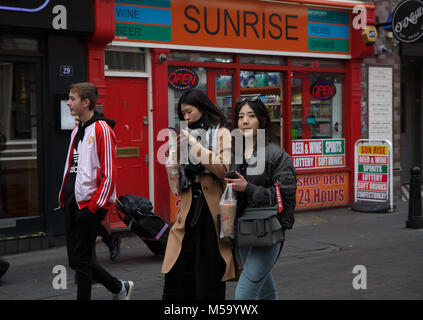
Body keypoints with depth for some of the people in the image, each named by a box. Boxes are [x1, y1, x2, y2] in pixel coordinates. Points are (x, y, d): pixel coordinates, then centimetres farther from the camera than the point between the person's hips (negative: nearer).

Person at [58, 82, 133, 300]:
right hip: (72, 204, 9)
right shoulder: (77, 131, 16)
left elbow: (109, 173, -15)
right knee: (76, 260, 11)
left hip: (89, 205, -9)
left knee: (80, 260, -3)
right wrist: (64, 198, 14)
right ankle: (120, 288, 27)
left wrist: (95, 206, -18)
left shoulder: (101, 130, -11)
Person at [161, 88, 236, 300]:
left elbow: (224, 169, -17)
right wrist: (176, 151, 1)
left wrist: (195, 145, -15)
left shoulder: (221, 134, 0)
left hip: (211, 210, -5)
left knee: (209, 273, 3)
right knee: (177, 271, 2)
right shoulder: (188, 136, 15)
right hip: (190, 209, 5)